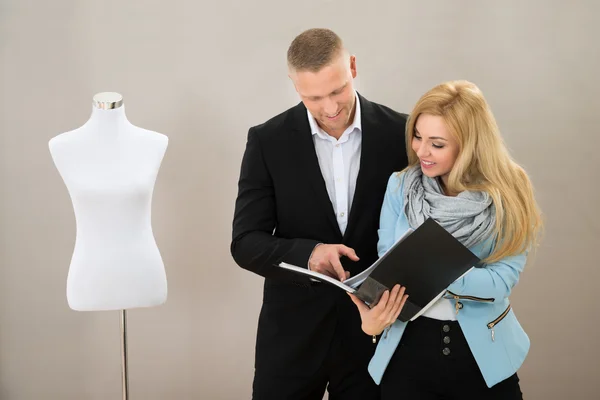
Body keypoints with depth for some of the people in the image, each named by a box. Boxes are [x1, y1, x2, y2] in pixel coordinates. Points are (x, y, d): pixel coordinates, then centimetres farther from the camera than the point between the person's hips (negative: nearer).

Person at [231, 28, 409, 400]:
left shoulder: (400, 132, -5)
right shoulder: (268, 141, -5)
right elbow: (246, 243, -7)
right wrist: (308, 254, -25)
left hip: (376, 328, 0)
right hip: (293, 331, 0)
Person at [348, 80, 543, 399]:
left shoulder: (507, 195, -8)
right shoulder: (399, 187, -2)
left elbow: (502, 279, -15)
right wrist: (375, 309, -26)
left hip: (483, 353, -1)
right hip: (410, 346, 1)